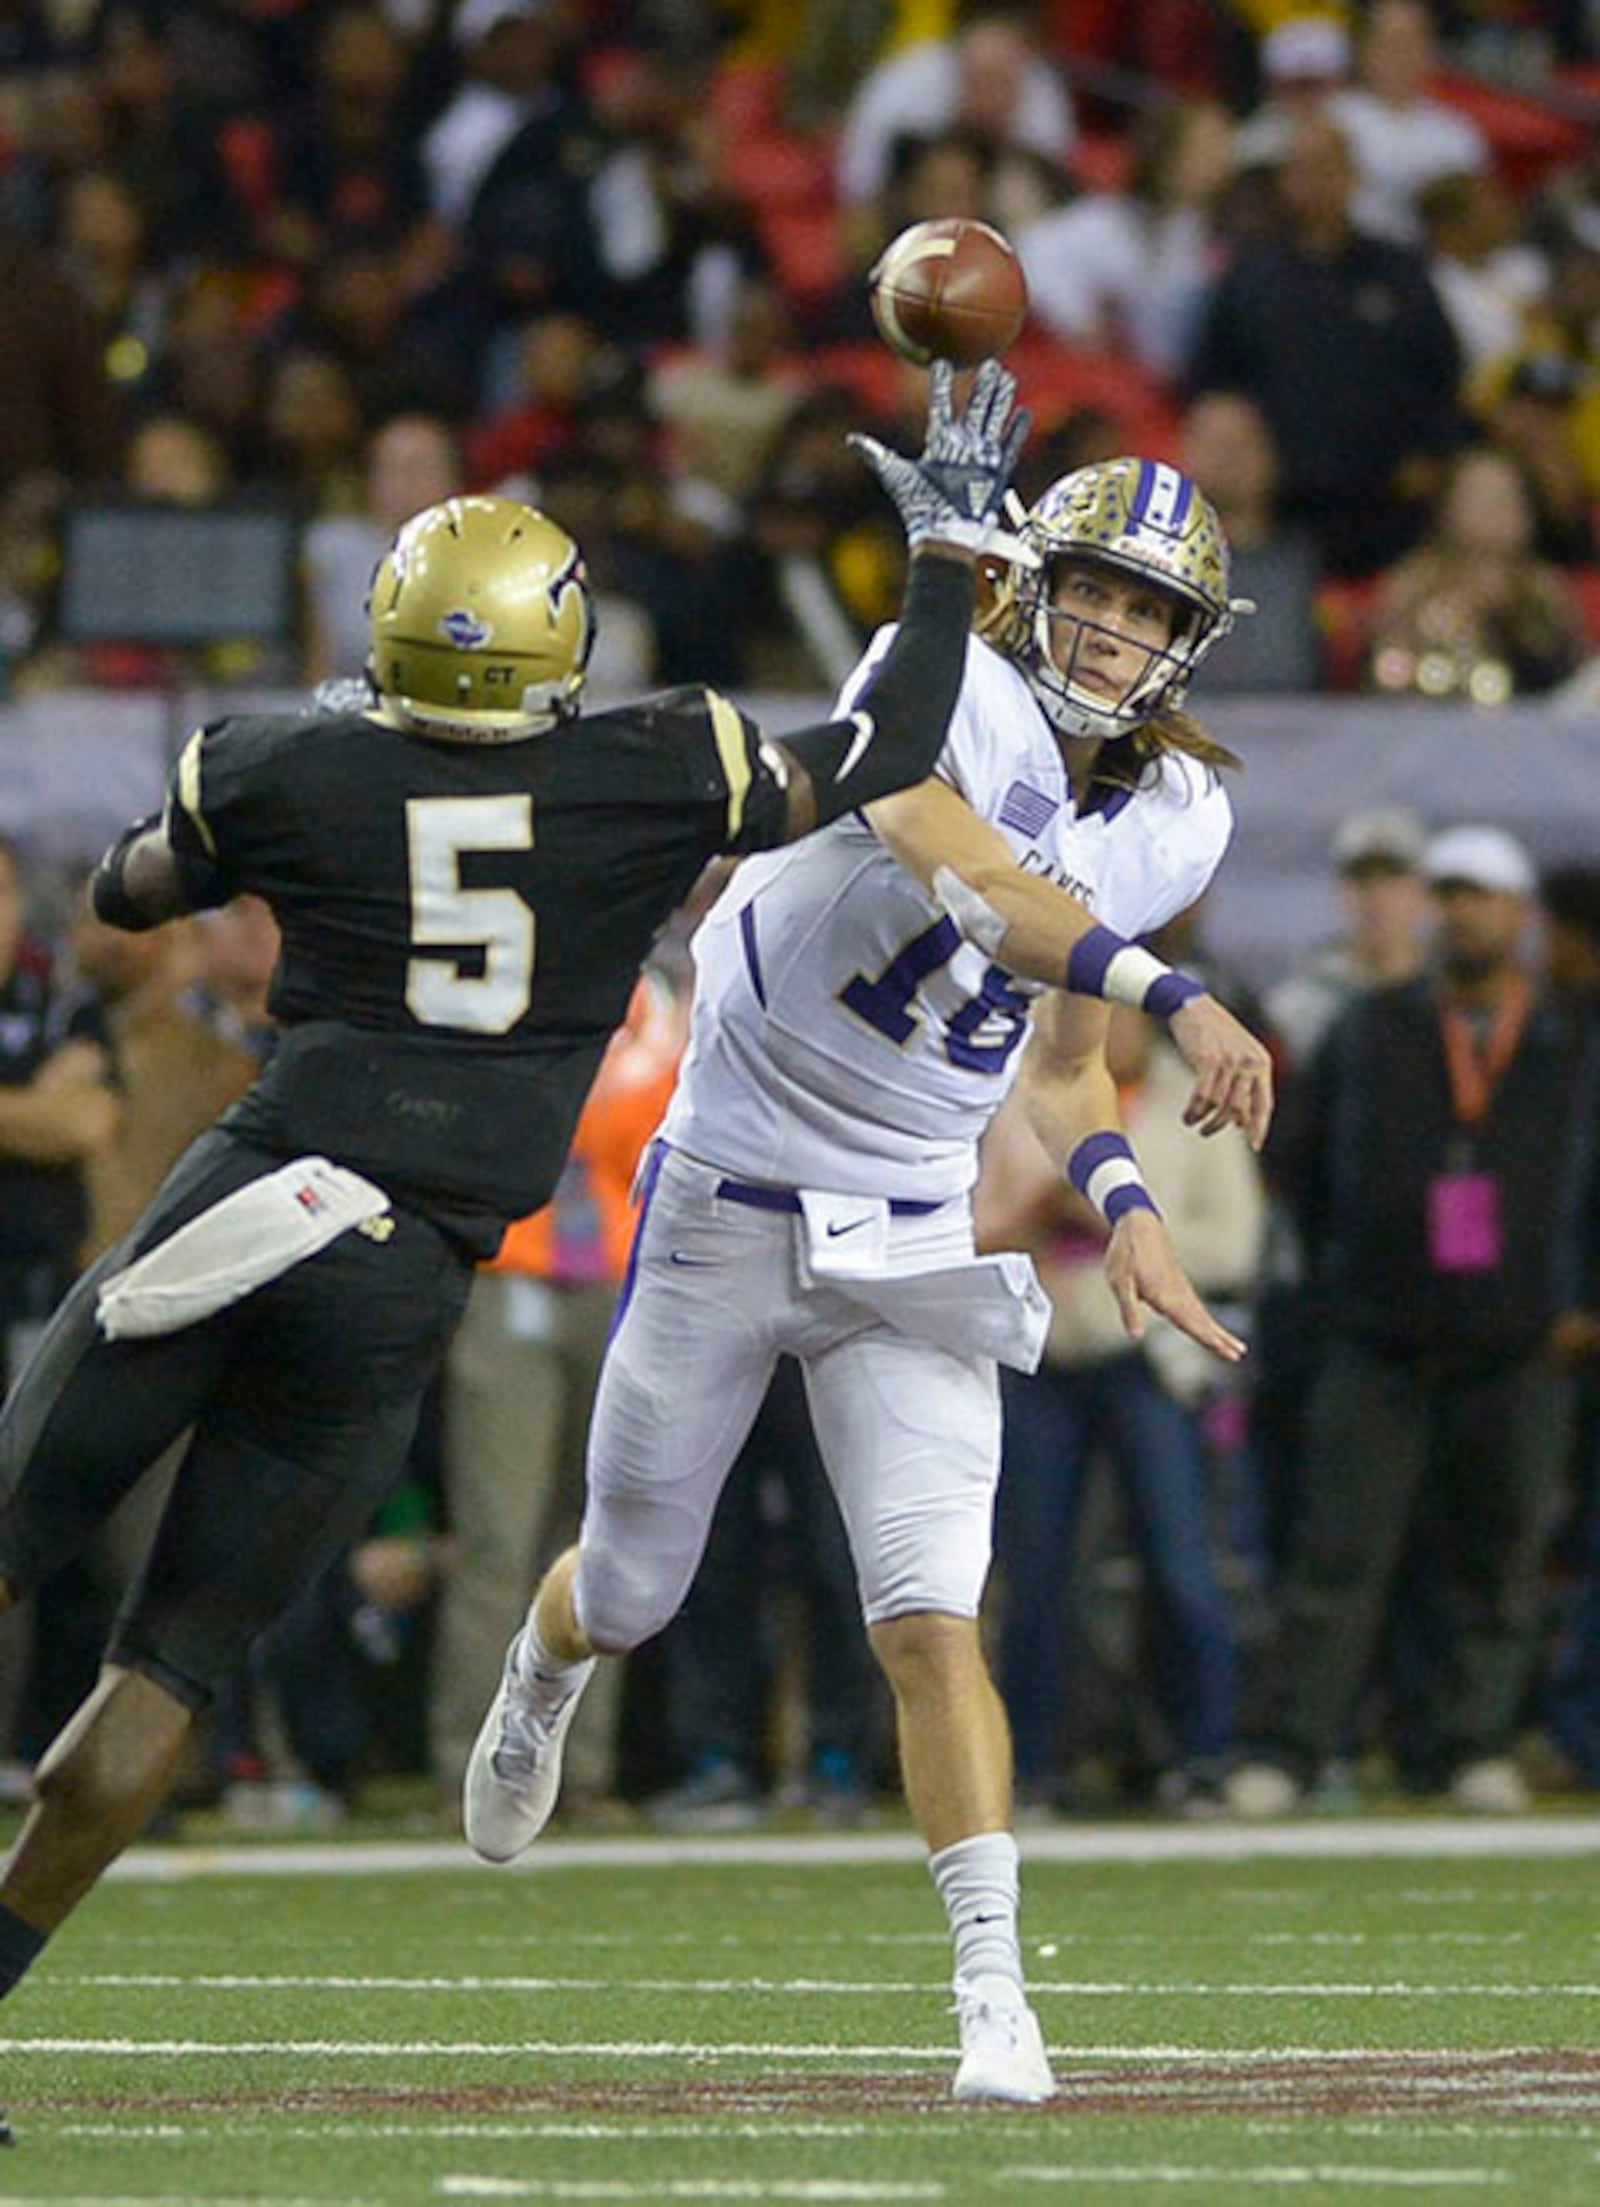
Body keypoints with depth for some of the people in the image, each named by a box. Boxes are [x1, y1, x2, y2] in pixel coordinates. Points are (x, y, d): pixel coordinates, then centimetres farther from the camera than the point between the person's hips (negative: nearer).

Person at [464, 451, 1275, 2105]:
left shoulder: (1172, 820, 0)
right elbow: (962, 869, -40)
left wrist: (1119, 1201, -6)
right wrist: (1168, 994, -50)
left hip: (918, 1244, 3)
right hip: (731, 1204, -3)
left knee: (931, 1621, -12)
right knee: (631, 1593, 15)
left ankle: (993, 1989, -10)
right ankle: (544, 1672, 51)